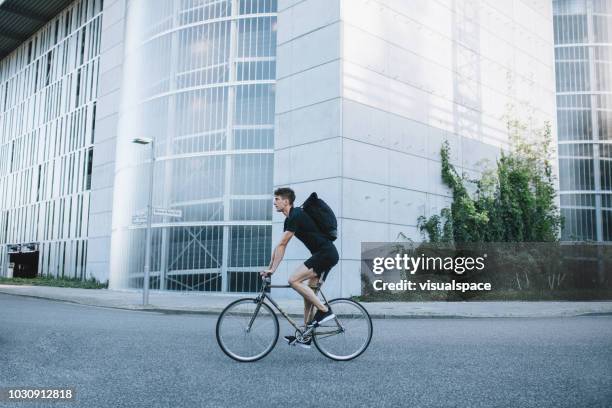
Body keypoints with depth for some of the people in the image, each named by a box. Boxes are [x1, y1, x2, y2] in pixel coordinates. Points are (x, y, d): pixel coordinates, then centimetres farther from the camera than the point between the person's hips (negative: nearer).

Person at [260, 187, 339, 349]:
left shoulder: (295, 216, -14)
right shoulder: (291, 218, 16)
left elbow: (281, 245, -16)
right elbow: (281, 246, 18)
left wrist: (272, 269, -14)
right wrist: (269, 268, 16)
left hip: (326, 253, -10)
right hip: (323, 255, 10)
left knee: (294, 280, -18)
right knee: (308, 292, 10)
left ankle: (324, 310, -12)